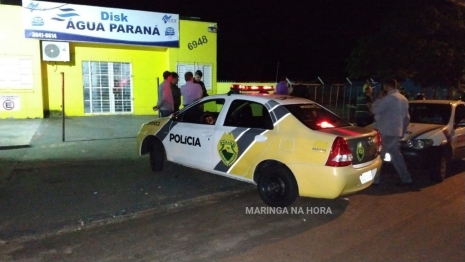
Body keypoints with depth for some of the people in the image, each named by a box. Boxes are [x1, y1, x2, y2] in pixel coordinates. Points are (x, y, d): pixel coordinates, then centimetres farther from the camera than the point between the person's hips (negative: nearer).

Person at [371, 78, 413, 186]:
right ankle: (406, 179, 17)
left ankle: (375, 179, 1)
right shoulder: (403, 99, 15)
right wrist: (402, 130, 27)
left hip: (386, 132, -9)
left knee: (379, 155, -3)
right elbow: (406, 117, 20)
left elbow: (375, 110, -11)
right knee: (396, 155, 14)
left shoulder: (389, 98, -15)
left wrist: (378, 99, 3)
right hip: (396, 132, 9)